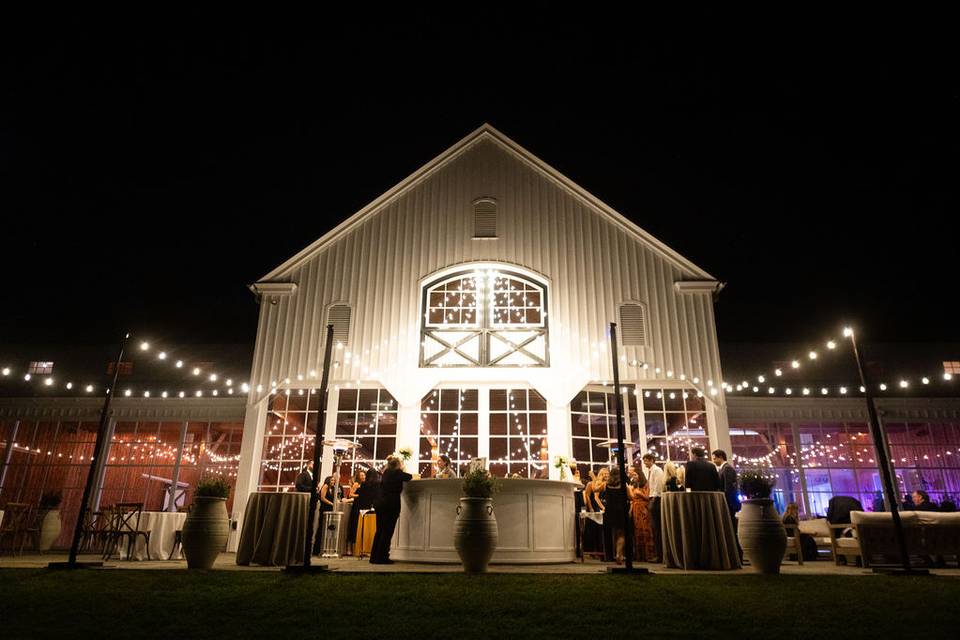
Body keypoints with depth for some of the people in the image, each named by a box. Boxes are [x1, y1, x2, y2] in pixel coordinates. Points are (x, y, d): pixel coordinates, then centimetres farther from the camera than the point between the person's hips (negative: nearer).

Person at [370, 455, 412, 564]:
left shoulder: (386, 472, 11)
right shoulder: (398, 473, -8)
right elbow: (409, 477, 4)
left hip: (380, 504, 7)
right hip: (391, 505, -7)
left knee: (379, 530, 13)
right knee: (387, 532, -1)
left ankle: (374, 557, 16)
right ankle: (382, 558, -1)